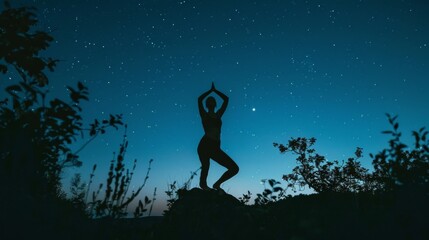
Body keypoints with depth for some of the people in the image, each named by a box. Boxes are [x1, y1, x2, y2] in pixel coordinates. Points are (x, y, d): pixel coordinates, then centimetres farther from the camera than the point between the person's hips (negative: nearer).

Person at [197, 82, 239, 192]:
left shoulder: (218, 115, 22)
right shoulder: (204, 115, 12)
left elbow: (226, 99, 23)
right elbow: (199, 99, -1)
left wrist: (215, 90, 27)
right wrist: (210, 90, 13)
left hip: (215, 148, 5)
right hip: (205, 145, -5)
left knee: (234, 168, 0)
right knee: (206, 166, -28)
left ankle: (217, 184, 14)